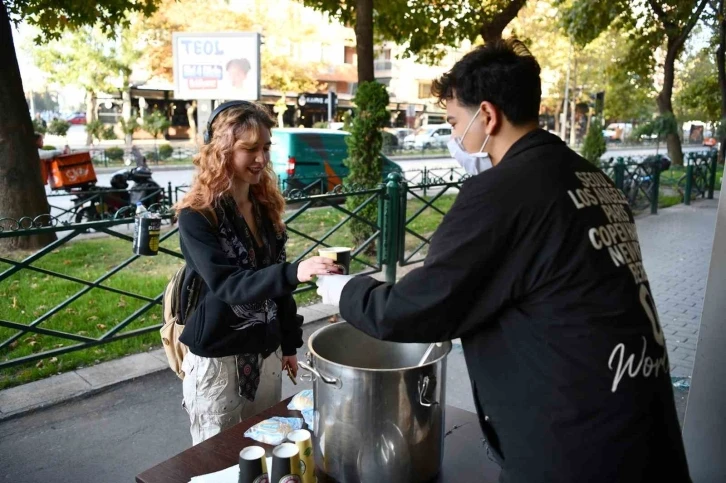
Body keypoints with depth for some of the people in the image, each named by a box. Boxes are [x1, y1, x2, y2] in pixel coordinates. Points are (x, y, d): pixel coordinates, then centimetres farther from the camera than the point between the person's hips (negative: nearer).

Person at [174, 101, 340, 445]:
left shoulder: (266, 207, 3)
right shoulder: (197, 216, -15)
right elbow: (225, 284, -26)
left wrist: (289, 342, 13)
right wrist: (293, 273, -42)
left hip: (266, 353, 6)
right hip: (217, 358, -5)